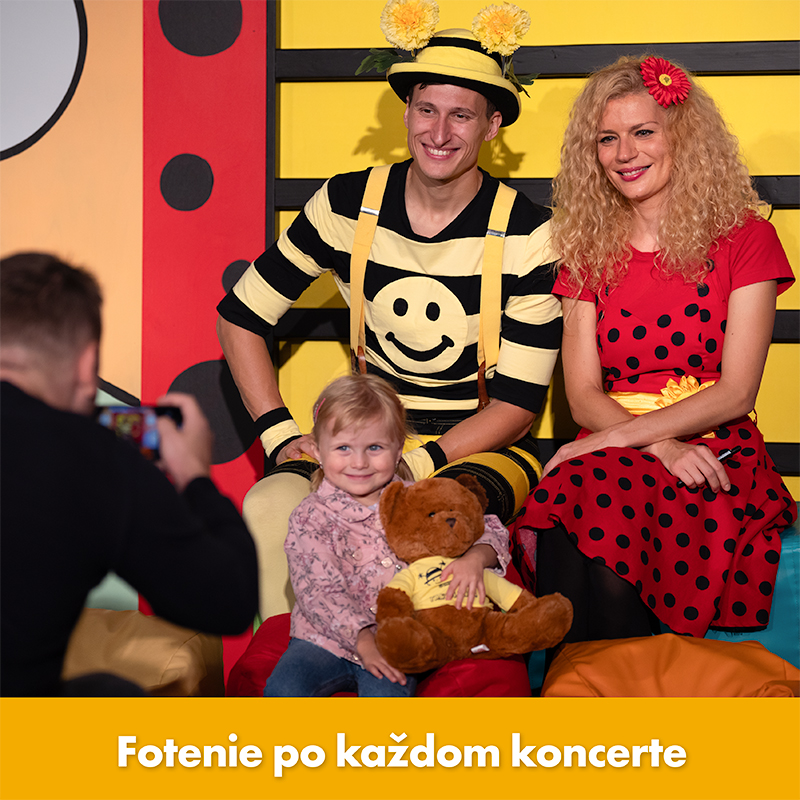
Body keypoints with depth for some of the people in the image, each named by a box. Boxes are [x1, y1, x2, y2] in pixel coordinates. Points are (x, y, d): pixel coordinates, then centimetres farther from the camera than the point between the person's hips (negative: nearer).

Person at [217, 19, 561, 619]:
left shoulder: (529, 236, -8)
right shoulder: (347, 205, -1)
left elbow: (518, 402, -8)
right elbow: (241, 317, 7)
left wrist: (410, 468, -21)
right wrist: (282, 436, -5)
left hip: (485, 446, -2)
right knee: (269, 509, -28)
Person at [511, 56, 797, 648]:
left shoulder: (744, 238, 5)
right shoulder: (590, 252, 15)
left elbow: (735, 392, -4)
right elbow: (583, 394, 5)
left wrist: (617, 438, -13)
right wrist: (660, 445, -15)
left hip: (714, 456, -3)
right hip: (608, 459, 3)